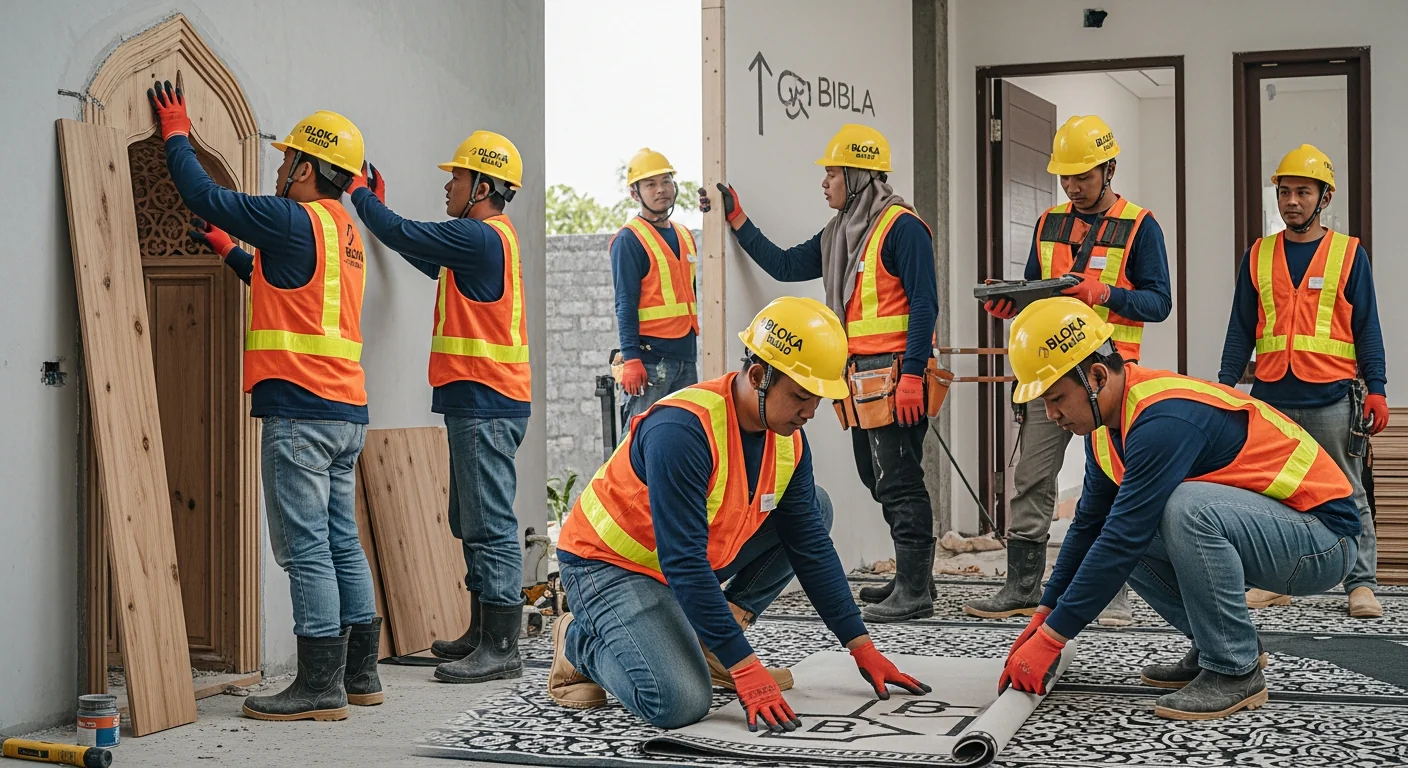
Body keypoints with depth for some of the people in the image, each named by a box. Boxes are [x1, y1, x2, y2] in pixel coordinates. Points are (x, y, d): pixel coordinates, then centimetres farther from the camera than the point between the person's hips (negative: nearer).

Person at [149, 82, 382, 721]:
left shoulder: (296, 221, -10)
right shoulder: (345, 234, 18)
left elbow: (206, 197, -5)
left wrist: (176, 133, 9)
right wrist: (228, 250, 38)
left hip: (299, 411, -9)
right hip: (346, 411, 9)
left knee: (305, 549, -7)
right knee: (342, 545, 12)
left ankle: (320, 687, -6)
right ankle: (360, 675, 17)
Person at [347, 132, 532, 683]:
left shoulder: (479, 237, -15)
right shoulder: (488, 238, 17)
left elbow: (404, 234, -11)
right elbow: (432, 262, 30)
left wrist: (361, 193, 6)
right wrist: (378, 204, 30)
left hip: (486, 405, -11)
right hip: (479, 403, 11)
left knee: (490, 525, -9)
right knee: (472, 524, 16)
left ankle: (501, 649, -6)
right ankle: (483, 633, 24)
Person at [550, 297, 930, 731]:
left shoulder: (788, 440, -7)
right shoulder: (682, 430, -32)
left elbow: (811, 546, 1)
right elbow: (683, 564, -34)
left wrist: (862, 648, -2)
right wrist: (746, 670, -35)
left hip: (697, 560, 8)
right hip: (609, 563, -8)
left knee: (815, 510, 2)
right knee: (681, 703, -27)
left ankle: (706, 639, 3)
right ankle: (580, 641, 3)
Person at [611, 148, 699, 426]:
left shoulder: (684, 236, 17)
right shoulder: (629, 239, -6)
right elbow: (625, 304, -12)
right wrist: (631, 359, -20)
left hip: (685, 356, 8)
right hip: (649, 358, -8)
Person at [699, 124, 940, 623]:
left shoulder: (901, 227, -10)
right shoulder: (838, 234, 17)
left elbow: (924, 304, -15)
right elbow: (785, 266, 24)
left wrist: (911, 375, -21)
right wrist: (736, 219, 24)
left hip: (894, 376, -9)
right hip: (860, 377, 10)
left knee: (899, 482, -7)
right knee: (878, 480, 14)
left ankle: (914, 591, -3)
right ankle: (913, 577, 23)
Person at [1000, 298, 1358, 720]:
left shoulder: (1163, 419, -28)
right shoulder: (1107, 424, 2)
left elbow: (1124, 542, -29)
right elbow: (1090, 525, 14)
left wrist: (1050, 638, -24)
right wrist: (1043, 615, 10)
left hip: (1322, 535, -9)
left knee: (1188, 507, -34)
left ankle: (1236, 671, -16)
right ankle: (1221, 645, 11)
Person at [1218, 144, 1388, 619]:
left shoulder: (1349, 254, 4)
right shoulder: (1258, 256, 10)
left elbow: (1366, 327, 3)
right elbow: (1241, 329, 11)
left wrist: (1376, 389, -5)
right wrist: (1224, 386, 4)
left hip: (1332, 399, -2)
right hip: (1271, 397, 2)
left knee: (1347, 494, 1)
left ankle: (1361, 584, 6)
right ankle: (1274, 581, 14)